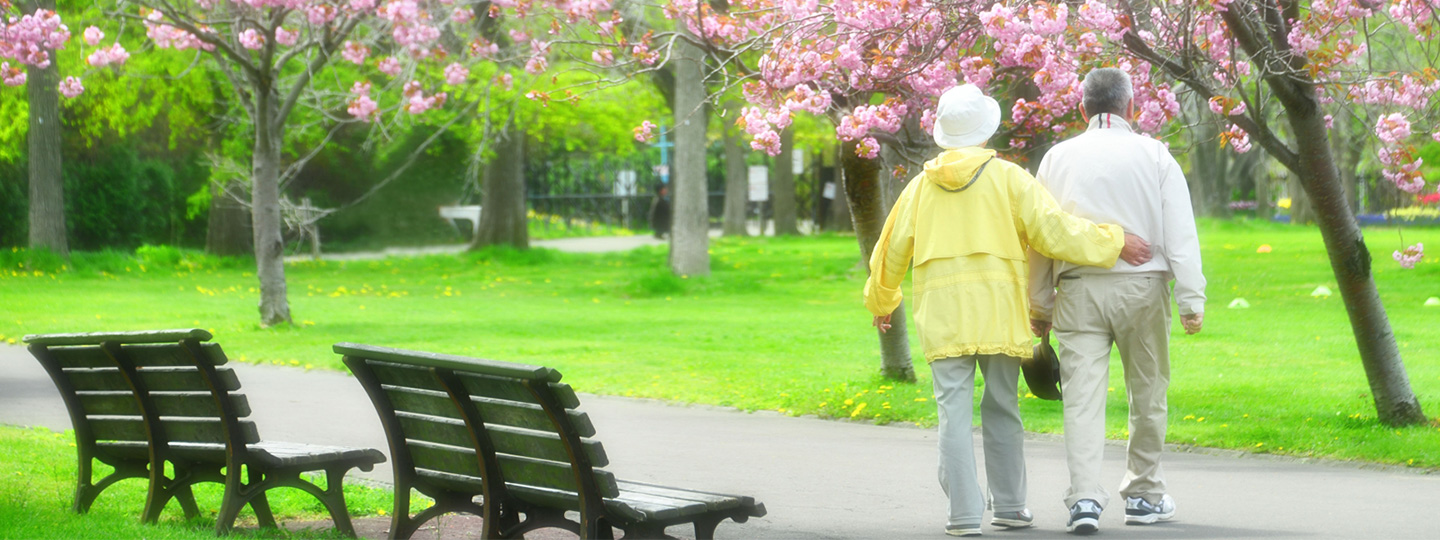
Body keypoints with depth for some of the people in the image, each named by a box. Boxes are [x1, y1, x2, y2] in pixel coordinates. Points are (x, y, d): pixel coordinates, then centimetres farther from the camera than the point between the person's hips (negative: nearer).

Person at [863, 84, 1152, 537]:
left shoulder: (921, 186, 10)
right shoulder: (1008, 177, 1)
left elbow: (891, 251, 18)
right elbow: (1052, 230, -6)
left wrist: (881, 303, 33)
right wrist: (1113, 242, 4)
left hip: (942, 313, 1)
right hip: (998, 311, -1)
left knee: (954, 411, -1)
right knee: (1002, 409, 10)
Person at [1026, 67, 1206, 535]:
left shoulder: (1058, 158, 7)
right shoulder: (1154, 155, 4)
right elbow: (1180, 233, -2)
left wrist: (1039, 305, 14)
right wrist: (1192, 299, -3)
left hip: (1079, 289, 1)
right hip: (1142, 286, 0)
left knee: (1082, 395, -3)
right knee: (1147, 391, 12)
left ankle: (1085, 497, -14)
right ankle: (1144, 495, 21)